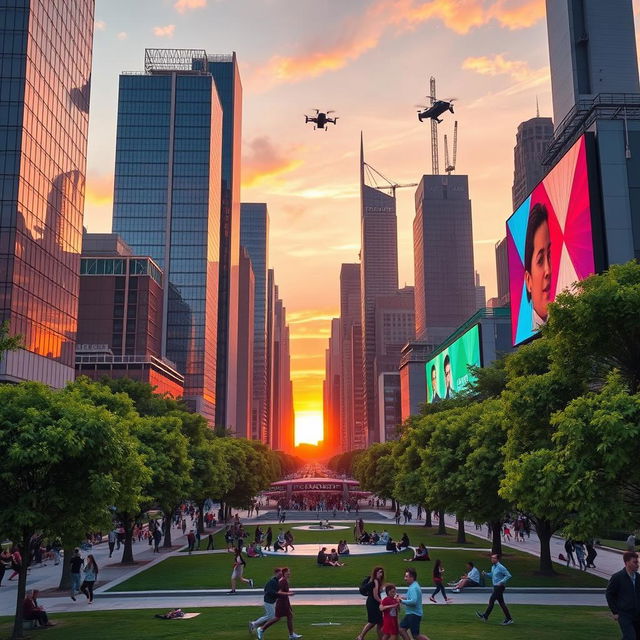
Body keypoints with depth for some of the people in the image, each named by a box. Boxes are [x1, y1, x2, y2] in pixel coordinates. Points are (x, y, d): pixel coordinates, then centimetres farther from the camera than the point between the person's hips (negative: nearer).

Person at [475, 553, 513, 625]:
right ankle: (509, 619, 14)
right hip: (496, 587, 9)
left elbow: (508, 575, -18)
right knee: (501, 603, 10)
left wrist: (501, 582, -23)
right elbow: (492, 574, 24)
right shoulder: (493, 566, 10)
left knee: (491, 600, -5)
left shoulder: (501, 567, -17)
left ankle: (485, 616, 2)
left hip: (500, 587, -9)